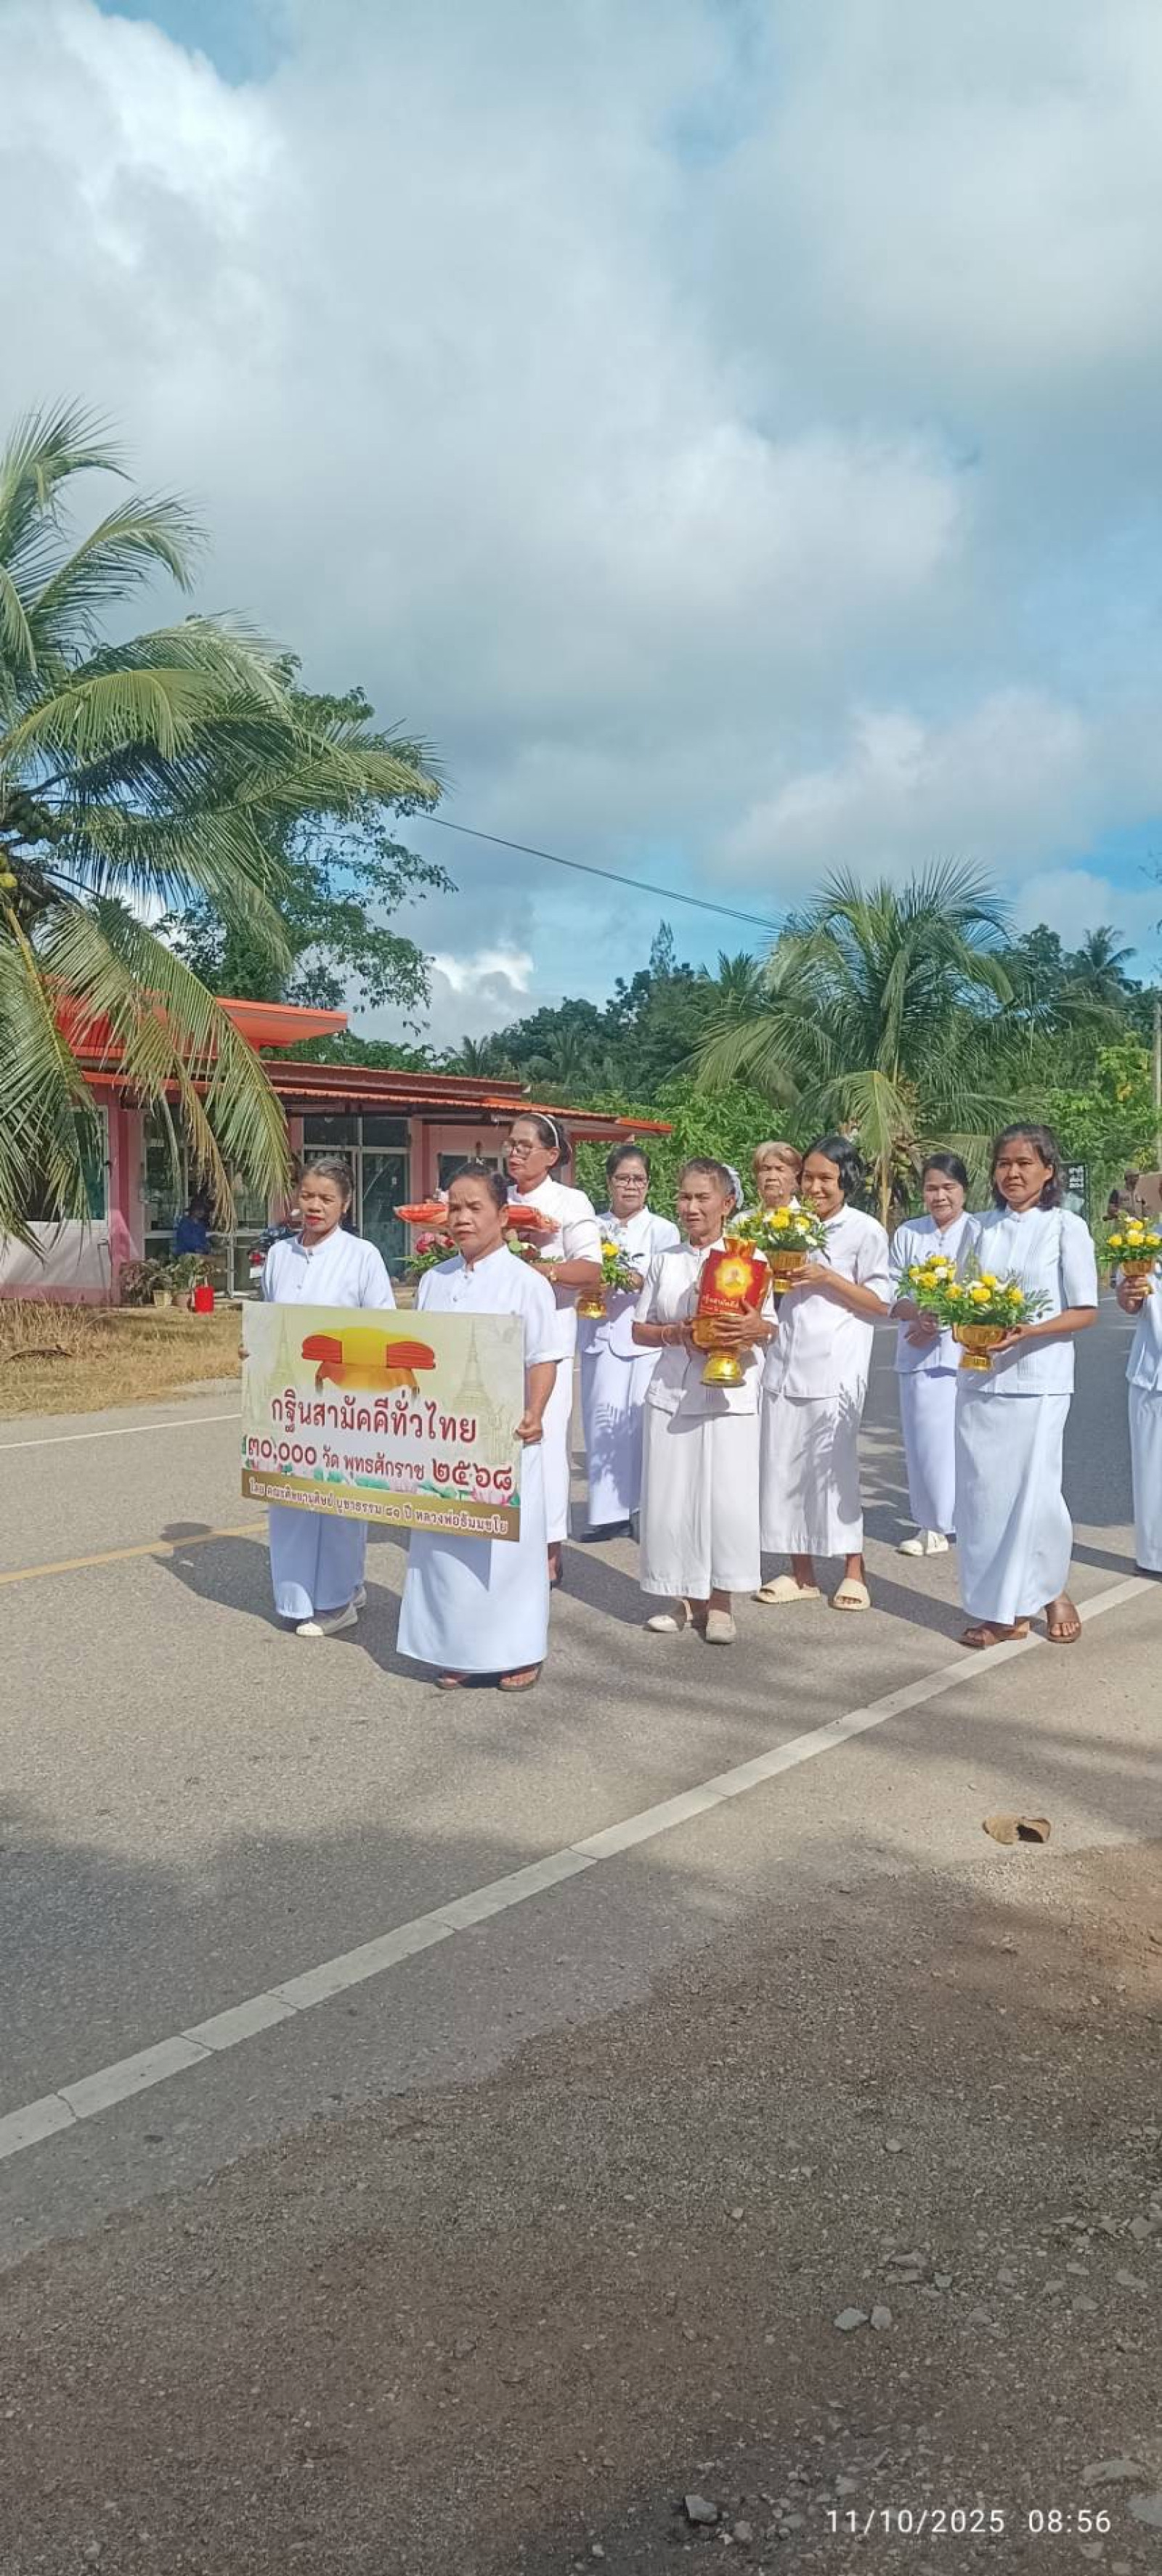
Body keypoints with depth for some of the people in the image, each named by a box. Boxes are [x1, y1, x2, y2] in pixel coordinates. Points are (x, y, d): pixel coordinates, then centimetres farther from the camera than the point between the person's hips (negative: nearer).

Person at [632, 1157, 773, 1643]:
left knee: (726, 1498, -4)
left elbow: (769, 1328, 4)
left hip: (729, 1397, -3)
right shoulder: (663, 1261, 10)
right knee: (671, 1497, 4)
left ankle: (719, 1602, 10)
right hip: (671, 1395, 3)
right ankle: (684, 1597, 19)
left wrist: (755, 1329, -20)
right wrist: (673, 1333, -7)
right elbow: (639, 1330, 13)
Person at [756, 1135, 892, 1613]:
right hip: (786, 1360, 6)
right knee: (784, 1463, 5)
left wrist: (827, 1278, -13)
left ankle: (854, 1570, 9)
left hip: (835, 1367, -6)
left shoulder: (866, 1230, -3)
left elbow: (880, 1303, -3)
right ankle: (801, 1573, 15)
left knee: (834, 1465, -5)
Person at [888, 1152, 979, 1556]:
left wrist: (940, 1321, -16)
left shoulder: (978, 1233, -4)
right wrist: (919, 1314, -13)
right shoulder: (907, 1233, 10)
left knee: (966, 1436, -7)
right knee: (923, 1438, 7)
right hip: (917, 1352, 4)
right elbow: (892, 1291, 6)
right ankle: (932, 1526, 17)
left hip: (964, 1351, -4)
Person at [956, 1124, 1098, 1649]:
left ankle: (1053, 1591, 22)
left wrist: (1027, 1332, -18)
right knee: (983, 1491, 4)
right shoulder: (985, 1227, 9)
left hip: (1038, 1379, -4)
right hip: (979, 1376, 4)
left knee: (1035, 1490, -3)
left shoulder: (1066, 1228, -4)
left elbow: (1085, 1312, -5)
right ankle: (1000, 1609, 15)